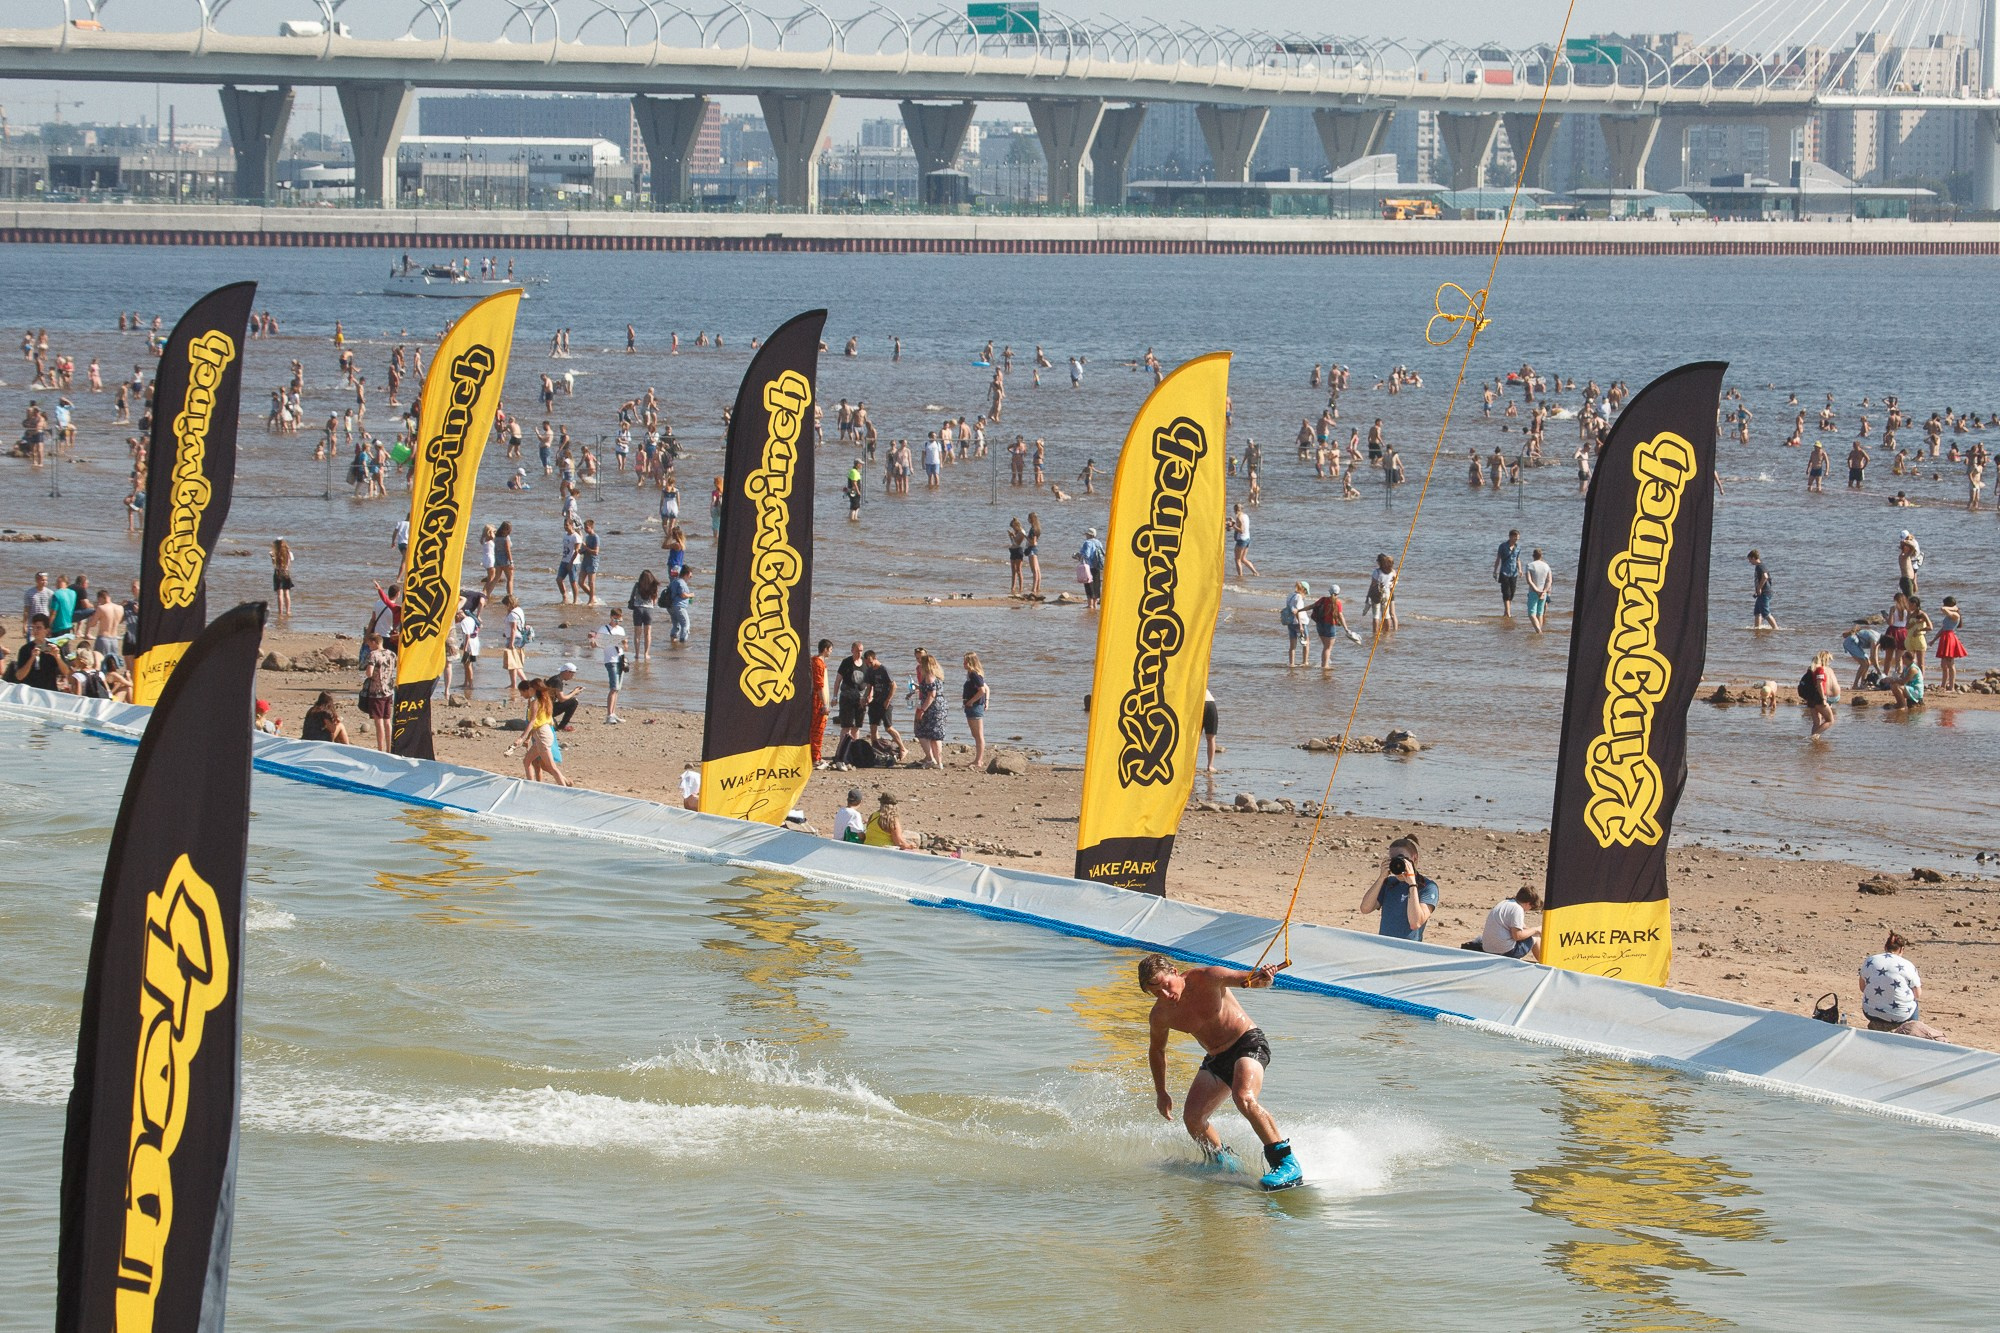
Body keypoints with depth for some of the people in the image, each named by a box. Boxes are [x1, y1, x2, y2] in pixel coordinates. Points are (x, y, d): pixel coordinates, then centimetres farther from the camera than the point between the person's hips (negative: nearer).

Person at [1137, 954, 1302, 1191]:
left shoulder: (1205, 979, -21)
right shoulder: (1159, 1016, -4)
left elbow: (1239, 977, -37)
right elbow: (1157, 1050, 16)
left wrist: (1260, 978, -60)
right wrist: (1160, 1093, 17)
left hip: (1248, 1041, -7)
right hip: (1216, 1058, 7)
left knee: (1244, 1098, -31)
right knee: (1192, 1118, -7)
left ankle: (1287, 1163, -33)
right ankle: (1223, 1164, 18)